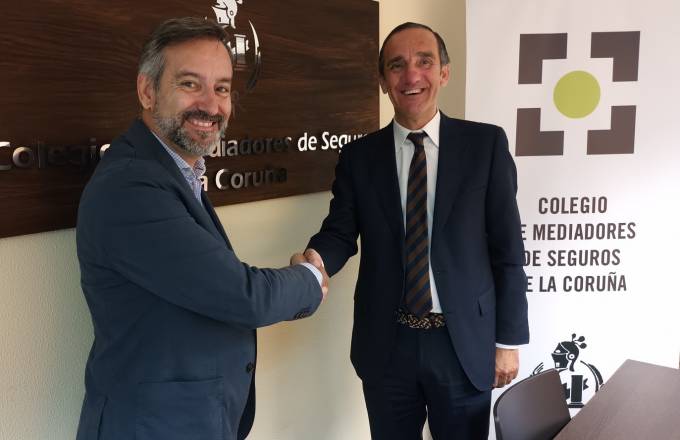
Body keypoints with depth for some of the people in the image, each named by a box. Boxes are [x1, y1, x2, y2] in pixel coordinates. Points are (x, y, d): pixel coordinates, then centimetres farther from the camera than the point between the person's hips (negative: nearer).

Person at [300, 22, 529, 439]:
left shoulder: (486, 144, -3)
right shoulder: (359, 156, 2)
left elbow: (508, 248, -2)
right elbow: (340, 232, -3)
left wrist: (508, 339, -2)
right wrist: (315, 260, -27)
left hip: (465, 342, -1)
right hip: (385, 345, 2)